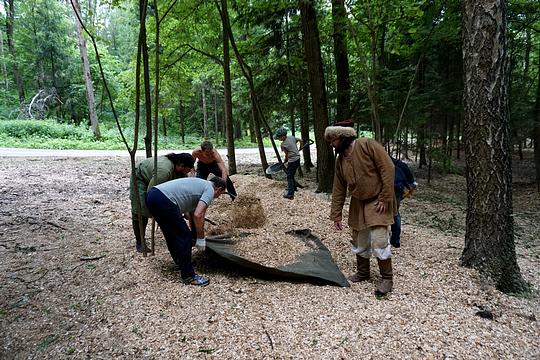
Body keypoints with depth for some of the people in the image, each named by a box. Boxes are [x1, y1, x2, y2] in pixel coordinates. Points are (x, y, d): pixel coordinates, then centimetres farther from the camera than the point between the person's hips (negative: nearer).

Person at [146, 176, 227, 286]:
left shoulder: (199, 183, 31)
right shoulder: (210, 190, 5)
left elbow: (191, 212, 41)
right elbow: (198, 215, -10)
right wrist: (201, 238, 0)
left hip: (151, 195, 10)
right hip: (164, 201, -10)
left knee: (172, 234, 26)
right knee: (185, 237, 2)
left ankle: (181, 263, 43)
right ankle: (188, 276, 10)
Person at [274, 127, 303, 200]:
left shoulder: (283, 145, -18)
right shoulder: (291, 137, 2)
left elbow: (287, 154, -8)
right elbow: (300, 140, 14)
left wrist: (285, 161, 12)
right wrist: (300, 148, 30)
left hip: (292, 161, -8)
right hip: (298, 158, 8)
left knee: (289, 177, -4)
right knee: (291, 175, 24)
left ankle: (290, 194, -8)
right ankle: (293, 188, 41)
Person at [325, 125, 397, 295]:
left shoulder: (368, 145, -17)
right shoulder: (340, 160, 4)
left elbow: (388, 168, -20)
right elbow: (338, 190, 8)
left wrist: (385, 198, -21)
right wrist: (336, 215, 7)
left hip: (378, 203, -7)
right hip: (358, 205, 7)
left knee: (379, 242, -9)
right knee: (359, 242, 14)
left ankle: (387, 278, 9)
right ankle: (363, 272, 33)